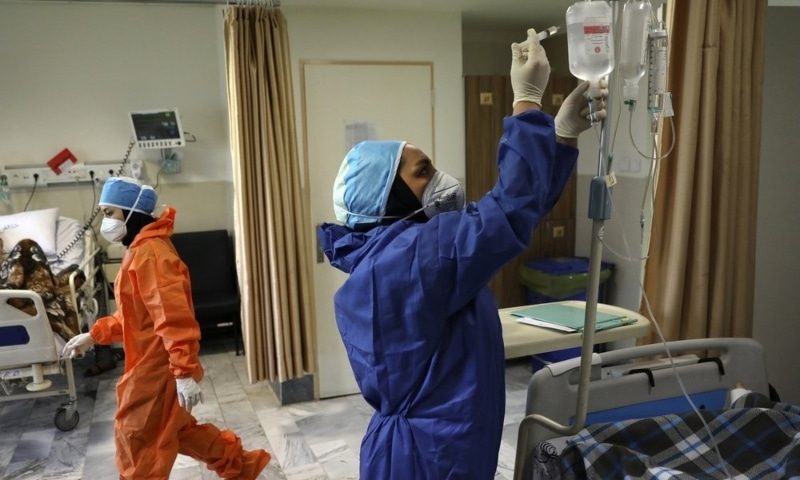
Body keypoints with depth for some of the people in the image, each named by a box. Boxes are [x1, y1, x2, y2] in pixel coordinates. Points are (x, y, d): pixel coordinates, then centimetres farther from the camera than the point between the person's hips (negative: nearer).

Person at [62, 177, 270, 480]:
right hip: (151, 362, 10)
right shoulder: (139, 250, 13)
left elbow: (172, 316, -28)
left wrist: (184, 373, -31)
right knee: (177, 429, 21)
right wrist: (94, 335, 19)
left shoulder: (150, 253, -21)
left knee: (137, 439, 4)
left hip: (159, 366, -10)